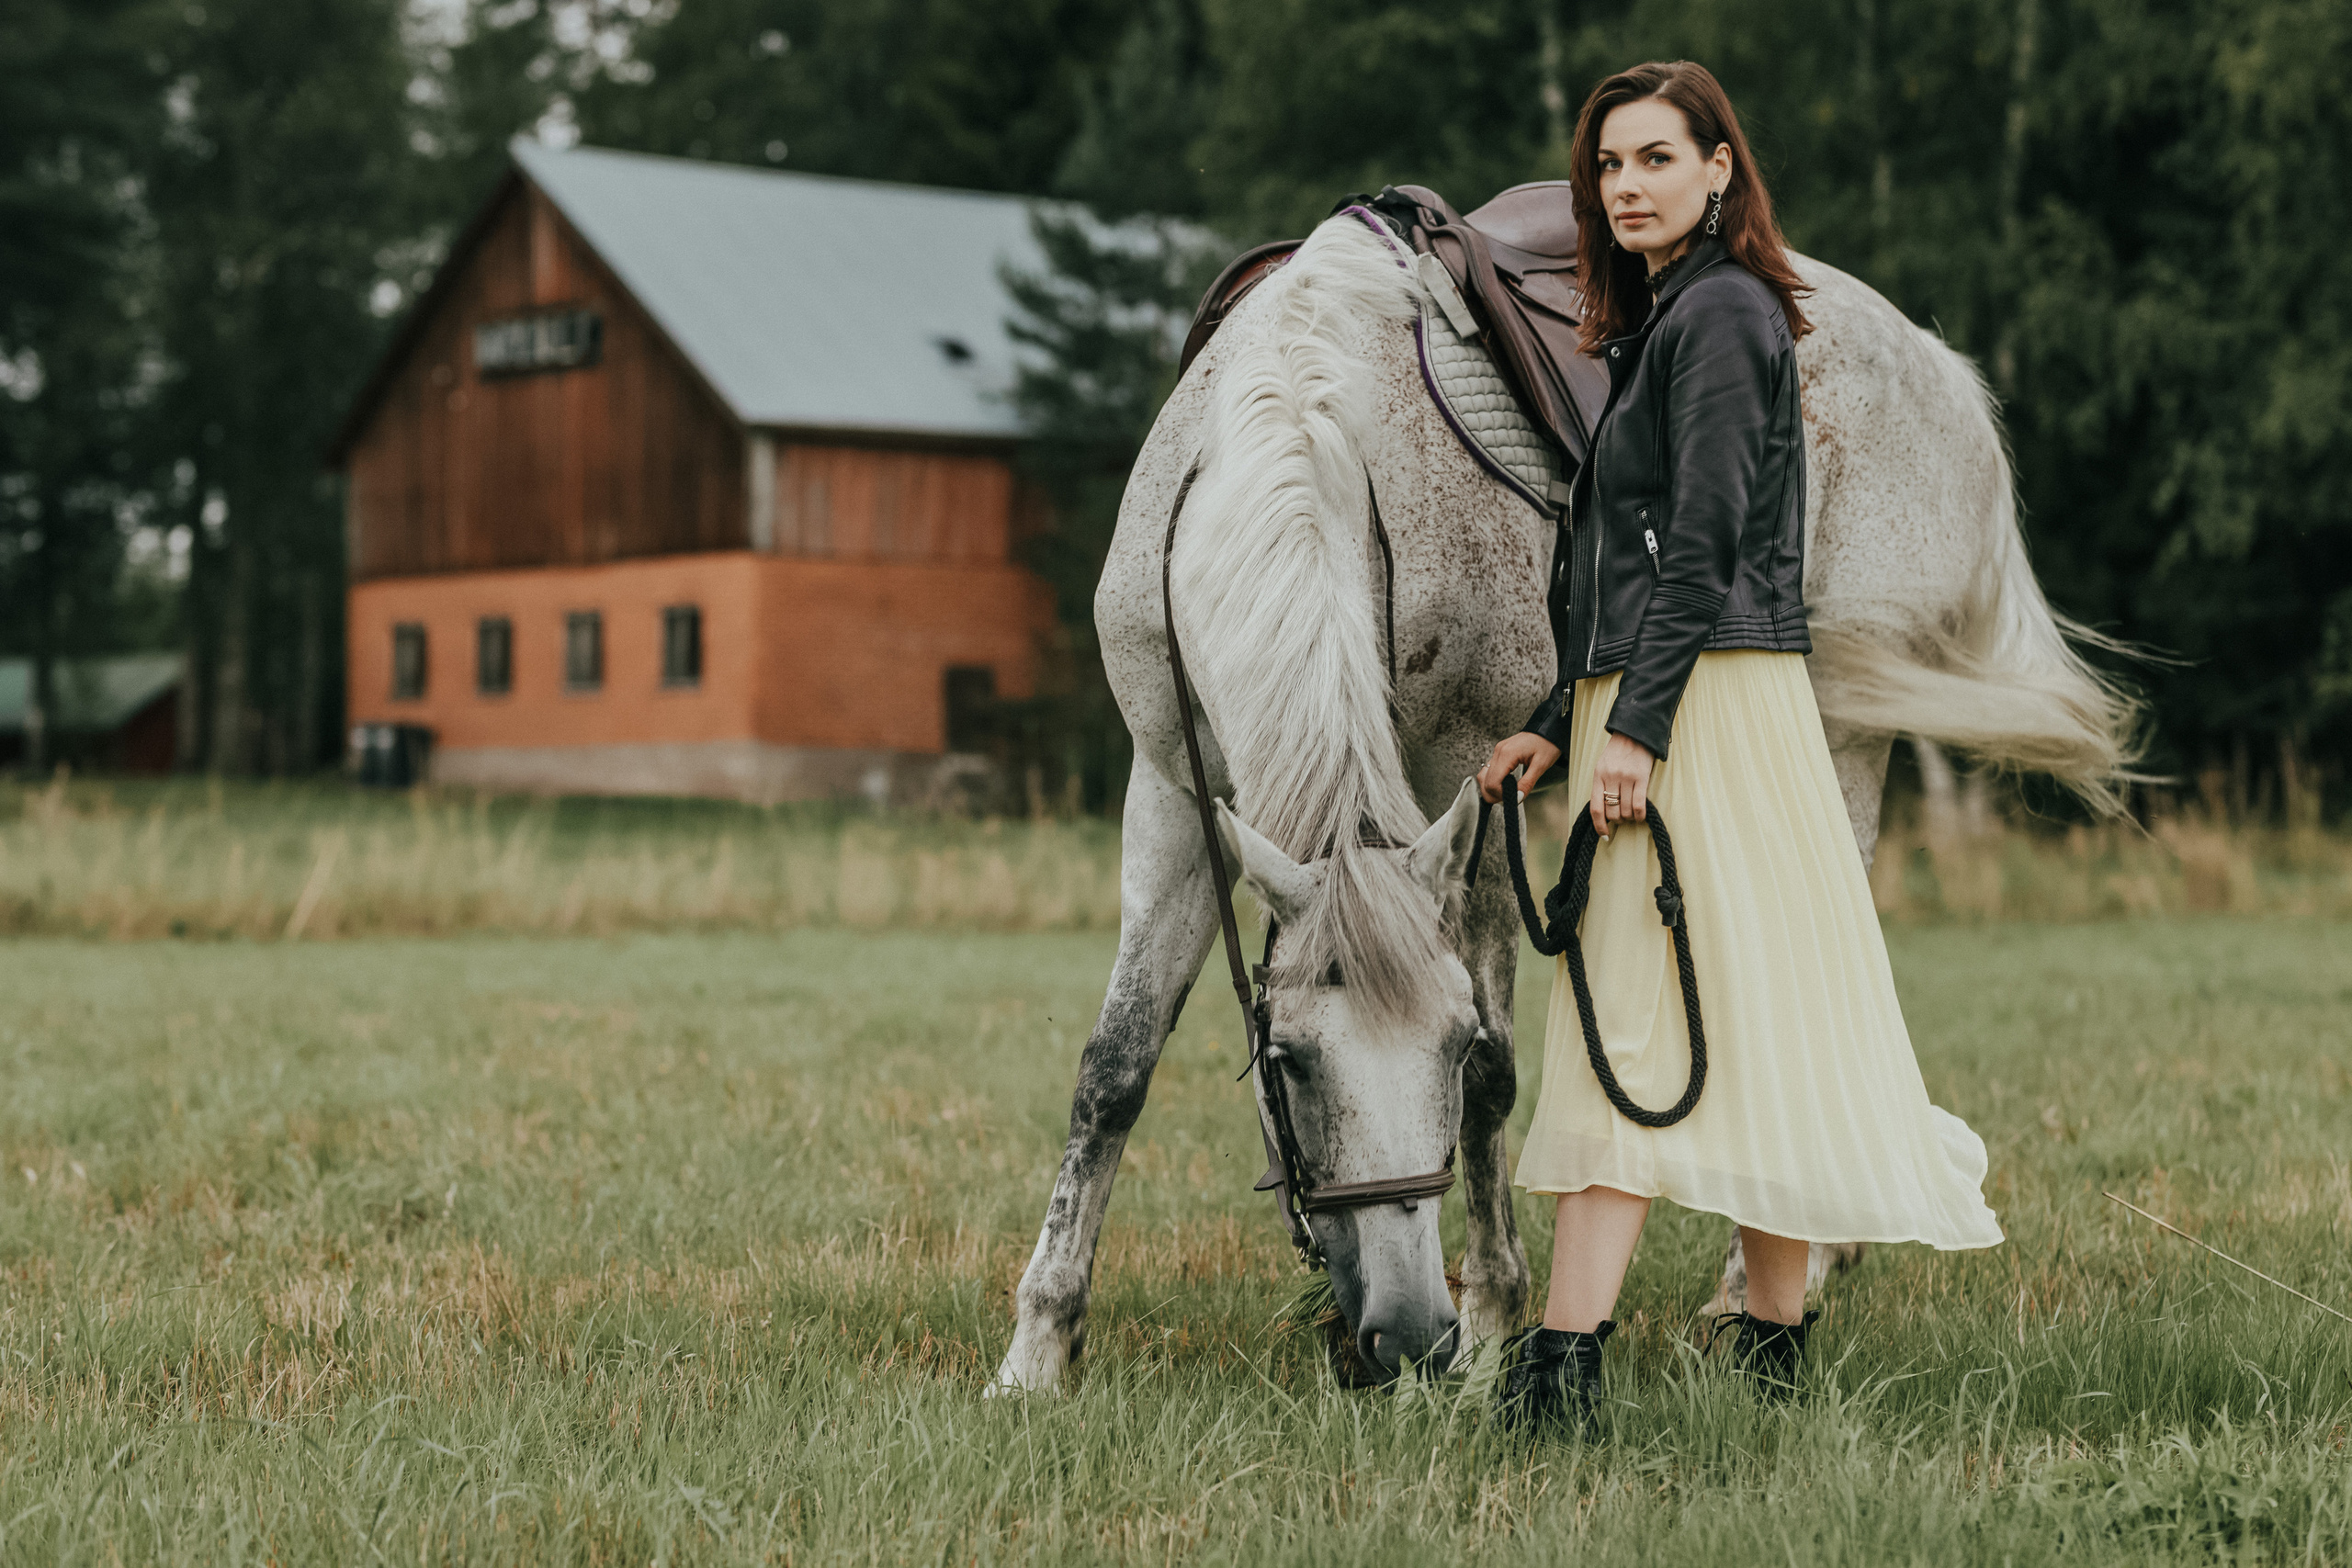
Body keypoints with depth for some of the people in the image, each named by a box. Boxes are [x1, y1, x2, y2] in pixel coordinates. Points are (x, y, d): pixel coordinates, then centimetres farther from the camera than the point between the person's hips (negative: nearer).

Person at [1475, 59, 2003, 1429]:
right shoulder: (1656, 322, 22)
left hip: (1710, 705, -10)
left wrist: (1633, 726, -21)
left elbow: (1703, 547, -17)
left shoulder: (1721, 314, -8)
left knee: (1645, 1025, -11)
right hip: (1650, 711, 10)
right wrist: (1560, 729, 18)